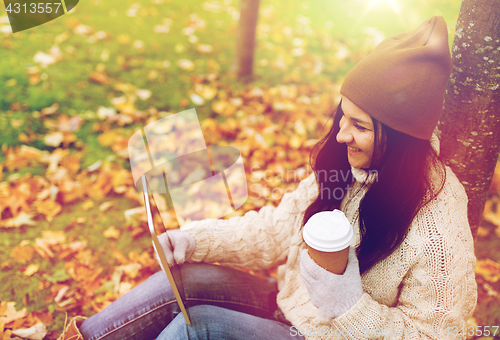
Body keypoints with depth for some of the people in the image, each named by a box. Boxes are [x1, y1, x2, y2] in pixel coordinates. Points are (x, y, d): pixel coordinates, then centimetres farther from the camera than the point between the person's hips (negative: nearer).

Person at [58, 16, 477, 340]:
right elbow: (276, 228, -1)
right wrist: (196, 239, -10)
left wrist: (351, 305, -32)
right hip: (290, 302, 6)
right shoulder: (348, 168, -7)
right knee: (184, 279, -12)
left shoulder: (441, 231, -27)